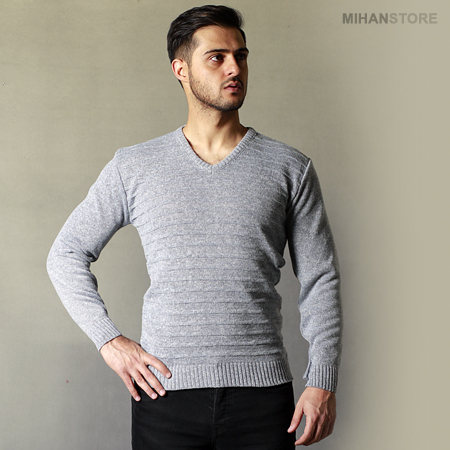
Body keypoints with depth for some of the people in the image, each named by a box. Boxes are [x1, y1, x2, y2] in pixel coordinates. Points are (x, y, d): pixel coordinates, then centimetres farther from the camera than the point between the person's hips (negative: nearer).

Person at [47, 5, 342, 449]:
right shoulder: (133, 167, 5)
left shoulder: (289, 167, 5)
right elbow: (66, 254, 11)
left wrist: (322, 381, -2)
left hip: (263, 392, 0)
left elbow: (320, 279, 5)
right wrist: (109, 340, 0)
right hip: (165, 390, 0)